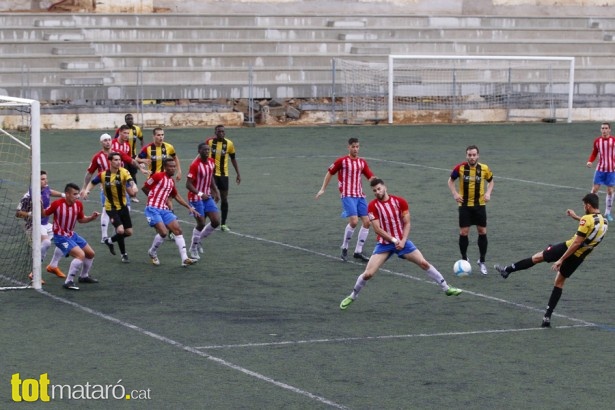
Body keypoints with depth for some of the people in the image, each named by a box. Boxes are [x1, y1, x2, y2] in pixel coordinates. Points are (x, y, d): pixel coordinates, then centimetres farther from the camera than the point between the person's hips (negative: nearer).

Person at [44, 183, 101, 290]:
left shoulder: (78, 204, -5)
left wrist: (92, 217, -6)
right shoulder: (57, 204, -23)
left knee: (91, 254, 18)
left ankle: (84, 276, 42)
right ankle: (69, 282, -16)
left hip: (72, 234, 8)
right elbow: (44, 214, -10)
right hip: (61, 236, -8)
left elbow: (81, 219, 11)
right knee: (80, 254, -25)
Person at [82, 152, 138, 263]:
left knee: (129, 232, 6)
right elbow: (92, 183, 4)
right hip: (111, 207, -3)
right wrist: (86, 190, -14)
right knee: (120, 230, -18)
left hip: (123, 206, 3)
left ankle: (110, 241, 34)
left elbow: (131, 181, -30)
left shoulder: (124, 172, -14)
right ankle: (123, 254, 3)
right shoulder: (103, 175, -12)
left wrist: (133, 187, -53)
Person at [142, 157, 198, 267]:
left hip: (164, 210, 7)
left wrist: (189, 207, 20)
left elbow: (177, 196, 26)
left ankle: (184, 259, -5)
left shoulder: (171, 181, 14)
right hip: (153, 209, -7)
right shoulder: (158, 176, -9)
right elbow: (144, 188, -3)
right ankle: (152, 253, 9)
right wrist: (154, 197, 6)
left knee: (178, 230, -3)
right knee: (163, 232, -19)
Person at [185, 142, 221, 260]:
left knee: (216, 221, -1)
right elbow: (188, 184, -23)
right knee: (201, 224, -6)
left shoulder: (211, 162, 2)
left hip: (208, 197, 7)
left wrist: (216, 191, 16)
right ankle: (193, 248, 15)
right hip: (196, 198, -7)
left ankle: (199, 240, 21)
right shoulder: (195, 165, -21)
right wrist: (200, 194, -34)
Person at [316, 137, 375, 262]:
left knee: (366, 222, -1)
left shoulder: (362, 162, 10)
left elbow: (371, 177, 10)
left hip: (360, 195, 5)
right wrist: (323, 189, 7)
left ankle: (358, 251, 9)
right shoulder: (342, 161, -2)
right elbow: (330, 173, 7)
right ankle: (344, 249, -1)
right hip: (347, 195, -5)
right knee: (354, 221, -20)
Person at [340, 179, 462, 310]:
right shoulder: (372, 206, -10)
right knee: (368, 274, -11)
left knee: (424, 263, -2)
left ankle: (446, 288, 12)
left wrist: (403, 241, -15)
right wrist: (393, 240, -19)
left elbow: (407, 223, -3)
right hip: (384, 243, -1)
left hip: (401, 241, 1)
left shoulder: (400, 201, -6)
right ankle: (352, 296, 10)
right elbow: (377, 229, -13)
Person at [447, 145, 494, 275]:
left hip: (480, 205, 1)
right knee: (463, 232, -1)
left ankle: (482, 261, 17)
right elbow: (451, 180, 6)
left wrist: (488, 193, -4)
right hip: (464, 205, -1)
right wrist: (455, 194, -8)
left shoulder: (484, 168, -6)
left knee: (482, 232, 2)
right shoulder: (460, 168, -9)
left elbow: (490, 181, 12)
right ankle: (464, 259, 18)